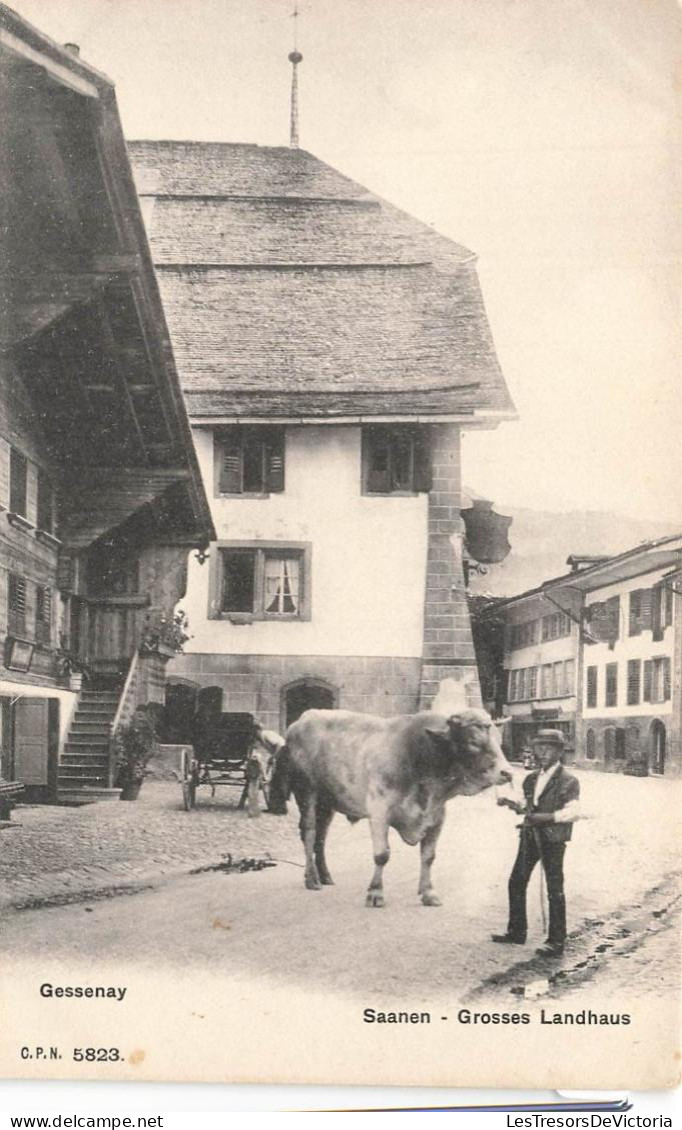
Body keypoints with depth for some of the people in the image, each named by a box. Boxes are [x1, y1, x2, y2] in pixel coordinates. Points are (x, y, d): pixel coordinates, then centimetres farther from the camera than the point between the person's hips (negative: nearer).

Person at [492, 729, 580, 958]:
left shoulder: (568, 781, -10)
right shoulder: (531, 779, 12)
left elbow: (573, 812, -18)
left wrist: (546, 817, -26)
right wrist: (512, 804, 3)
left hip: (553, 838, -7)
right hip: (530, 836, 7)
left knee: (554, 890, -1)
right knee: (516, 882, 11)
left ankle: (556, 942, 6)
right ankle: (516, 932, 24)